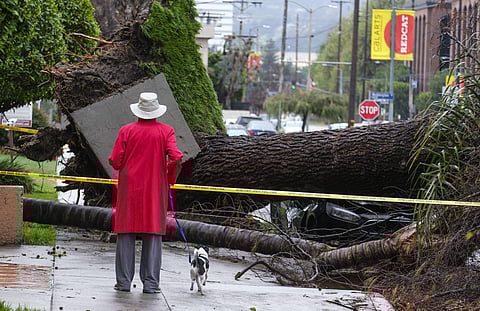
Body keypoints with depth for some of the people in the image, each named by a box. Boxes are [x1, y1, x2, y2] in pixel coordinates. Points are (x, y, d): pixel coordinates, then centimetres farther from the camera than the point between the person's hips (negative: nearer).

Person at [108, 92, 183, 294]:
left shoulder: (127, 131, -4)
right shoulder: (166, 131, -3)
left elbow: (115, 162, -7)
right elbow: (176, 158, -13)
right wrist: (171, 178, 4)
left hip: (129, 189, 0)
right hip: (155, 190, 0)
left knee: (126, 234, 6)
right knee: (153, 235, 4)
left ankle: (124, 281, 6)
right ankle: (150, 283, 2)